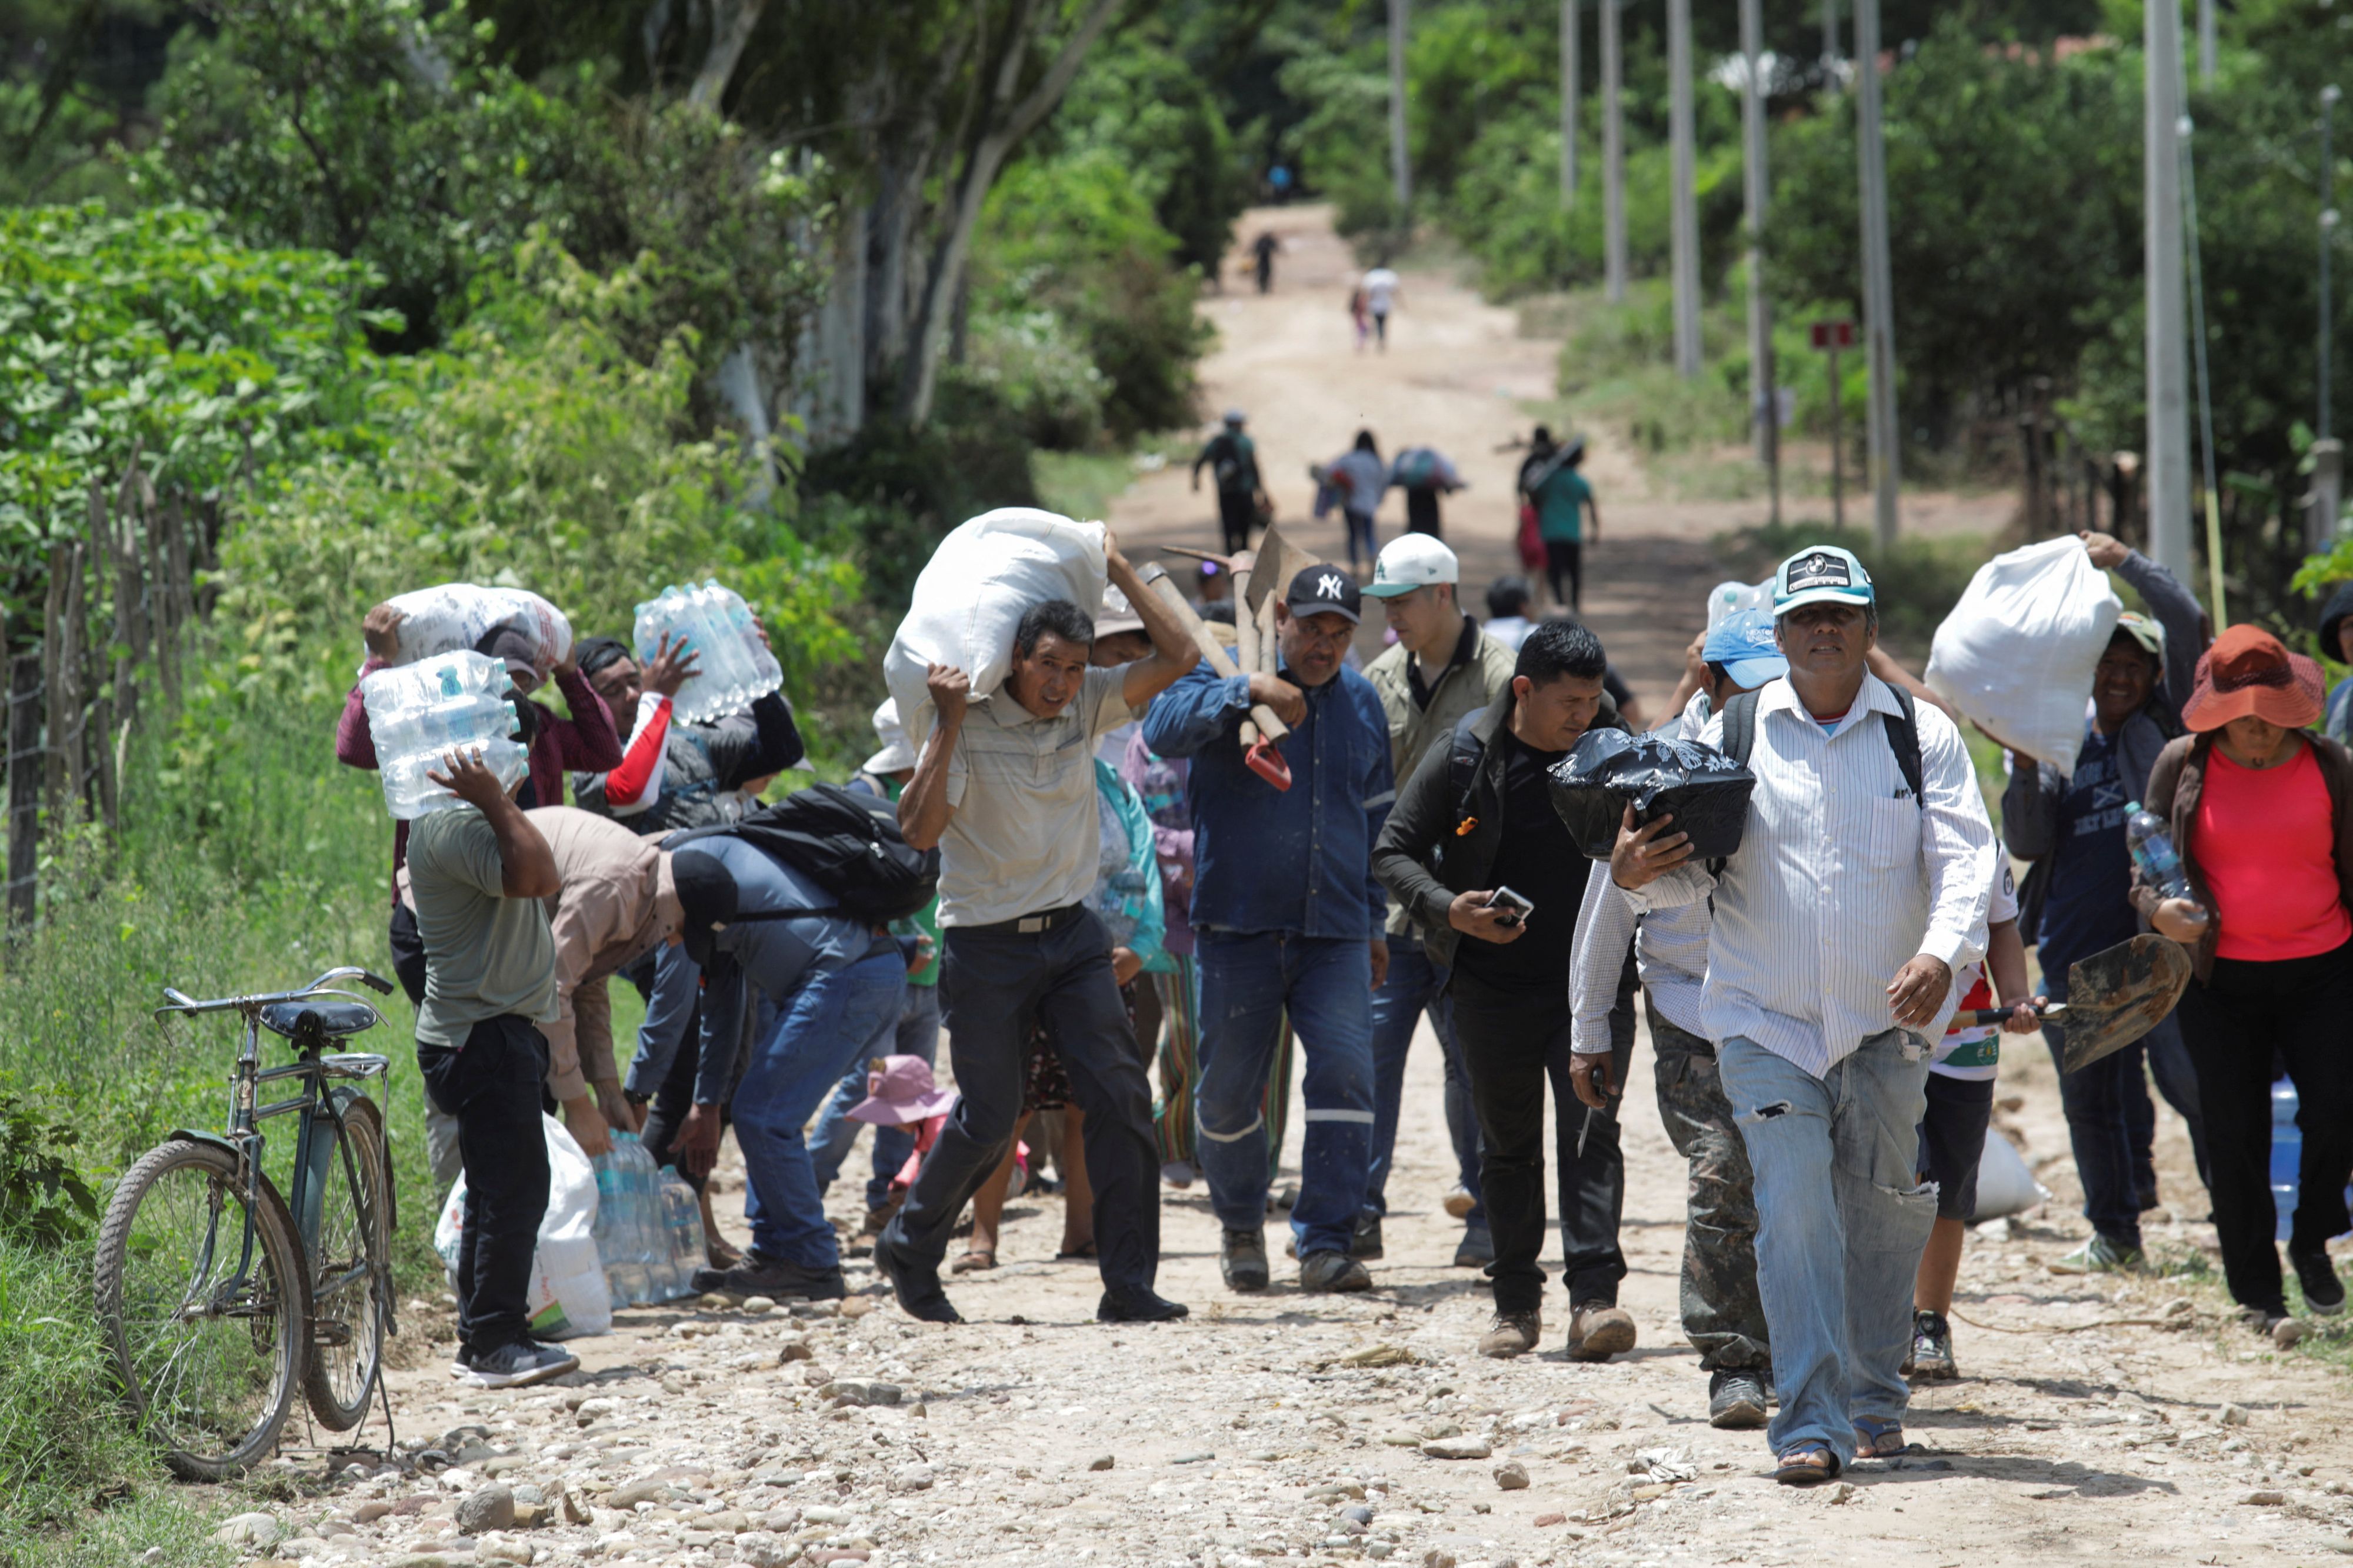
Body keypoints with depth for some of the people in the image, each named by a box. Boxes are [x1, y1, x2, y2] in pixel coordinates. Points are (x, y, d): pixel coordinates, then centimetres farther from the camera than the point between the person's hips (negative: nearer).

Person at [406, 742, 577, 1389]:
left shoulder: (468, 820, 16)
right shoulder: (451, 826, -19)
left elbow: (543, 879, 20)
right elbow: (536, 876, -30)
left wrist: (503, 804, 17)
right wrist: (499, 803, -24)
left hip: (495, 1035, 11)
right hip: (483, 1038, -11)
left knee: (497, 1192, 15)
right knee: (515, 1189, -10)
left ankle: (481, 1341, 21)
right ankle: (497, 1343, -8)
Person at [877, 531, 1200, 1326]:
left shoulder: (1086, 707, 3)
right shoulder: (970, 725, -11)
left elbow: (1178, 656, -2)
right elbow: (920, 830, -21)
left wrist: (1118, 569, -4)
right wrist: (947, 726, -26)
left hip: (1072, 934, 4)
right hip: (988, 946, -4)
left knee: (1120, 1096, -9)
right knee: (990, 1118, 1)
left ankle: (1128, 1284, -7)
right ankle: (909, 1247, 27)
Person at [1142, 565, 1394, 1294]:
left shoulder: (1360, 703, 13)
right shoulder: (1226, 677, -1)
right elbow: (1164, 728, -22)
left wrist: (1374, 920, 22)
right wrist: (1247, 690, -35)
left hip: (1335, 933, 3)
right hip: (1238, 927, -3)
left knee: (1345, 1072, -13)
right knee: (1229, 1089, 4)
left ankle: (1325, 1245, -11)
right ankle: (1240, 1226, 27)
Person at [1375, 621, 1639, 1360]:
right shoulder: (1464, 758, -6)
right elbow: (1394, 850, -2)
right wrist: (1449, 909, -19)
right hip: (1494, 985, 0)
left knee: (1591, 1132, -14)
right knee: (1507, 1145, 10)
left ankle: (1594, 1297, -19)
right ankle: (1517, 1304, 20)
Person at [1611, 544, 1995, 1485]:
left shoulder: (1922, 736, 2)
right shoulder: (1731, 734, 4)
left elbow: (1964, 855, -8)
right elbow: (1692, 870, 3)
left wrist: (1942, 953, -26)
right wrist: (1637, 873, -21)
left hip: (1886, 1023, 1)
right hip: (1765, 1022, -1)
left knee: (1883, 1214, 11)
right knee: (1794, 1210, -13)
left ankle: (1874, 1399, 30)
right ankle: (1811, 1423, -15)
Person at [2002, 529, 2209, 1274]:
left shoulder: (2164, 725, 5)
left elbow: (2186, 621, -6)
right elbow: (2028, 843, 7)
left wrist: (2122, 559, -7)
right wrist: (2026, 770, -8)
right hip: (2074, 951, 4)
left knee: (2190, 1082, -12)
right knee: (2089, 1098, 10)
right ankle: (2114, 1234, 22)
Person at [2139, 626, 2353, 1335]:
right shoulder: (2182, 765, 2)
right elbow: (2145, 866, 7)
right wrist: (2159, 908, -15)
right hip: (2222, 981, 0)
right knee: (2235, 1137, 3)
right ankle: (2256, 1292, 15)